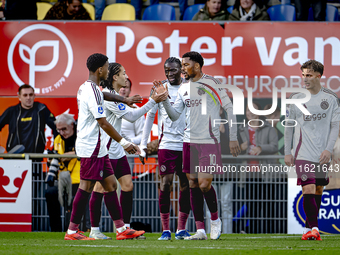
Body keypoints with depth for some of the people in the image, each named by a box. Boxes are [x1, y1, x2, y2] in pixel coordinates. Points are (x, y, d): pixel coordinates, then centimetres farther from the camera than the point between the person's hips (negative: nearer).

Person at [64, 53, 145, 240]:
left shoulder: (85, 88, 13)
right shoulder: (93, 91, -17)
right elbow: (102, 123, -19)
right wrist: (123, 142, -15)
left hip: (98, 147, 10)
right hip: (91, 147, -10)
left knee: (110, 184, 9)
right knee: (86, 187, -6)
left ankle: (121, 229, 9)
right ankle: (72, 231, -2)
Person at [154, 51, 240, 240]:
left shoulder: (211, 83, -7)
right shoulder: (184, 88, 11)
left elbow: (229, 108, -5)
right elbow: (174, 115, 12)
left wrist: (233, 138, -7)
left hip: (209, 141, -6)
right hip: (189, 141, 6)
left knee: (204, 184, -12)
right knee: (193, 185, 3)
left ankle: (215, 219, 13)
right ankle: (200, 230, 8)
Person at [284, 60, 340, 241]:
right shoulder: (296, 99, 2)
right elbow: (288, 126, 8)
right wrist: (287, 152, 4)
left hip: (322, 154, 2)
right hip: (303, 152, -2)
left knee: (318, 190, 7)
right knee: (308, 189, -15)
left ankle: (309, 228, 17)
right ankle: (313, 228, -20)